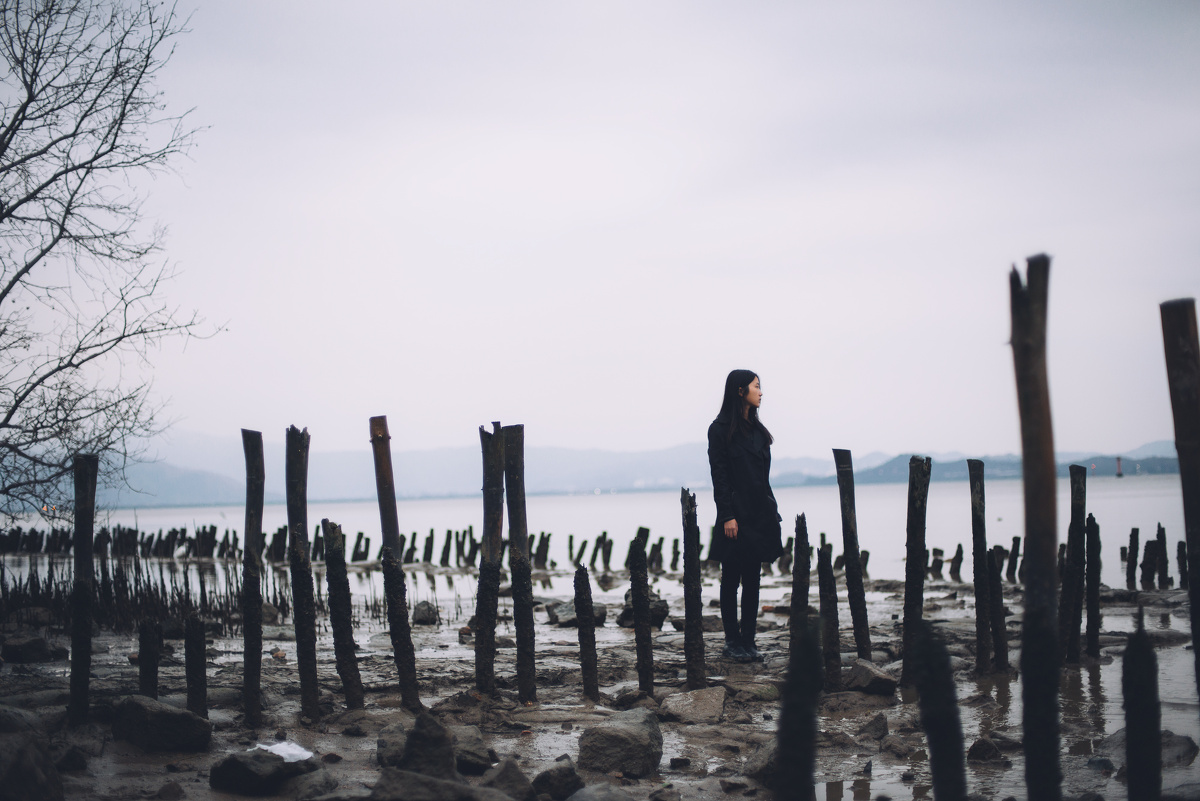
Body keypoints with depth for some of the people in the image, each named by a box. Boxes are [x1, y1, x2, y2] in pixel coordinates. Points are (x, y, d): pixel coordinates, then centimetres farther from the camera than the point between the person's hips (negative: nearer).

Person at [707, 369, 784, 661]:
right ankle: (732, 642, 7)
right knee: (731, 579, 1)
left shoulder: (757, 429, 15)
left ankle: (748, 641, 11)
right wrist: (727, 516, -16)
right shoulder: (720, 429, -6)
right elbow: (719, 476, -10)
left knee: (752, 579, 7)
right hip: (735, 514, -7)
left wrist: (772, 511, 12)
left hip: (760, 514, 7)